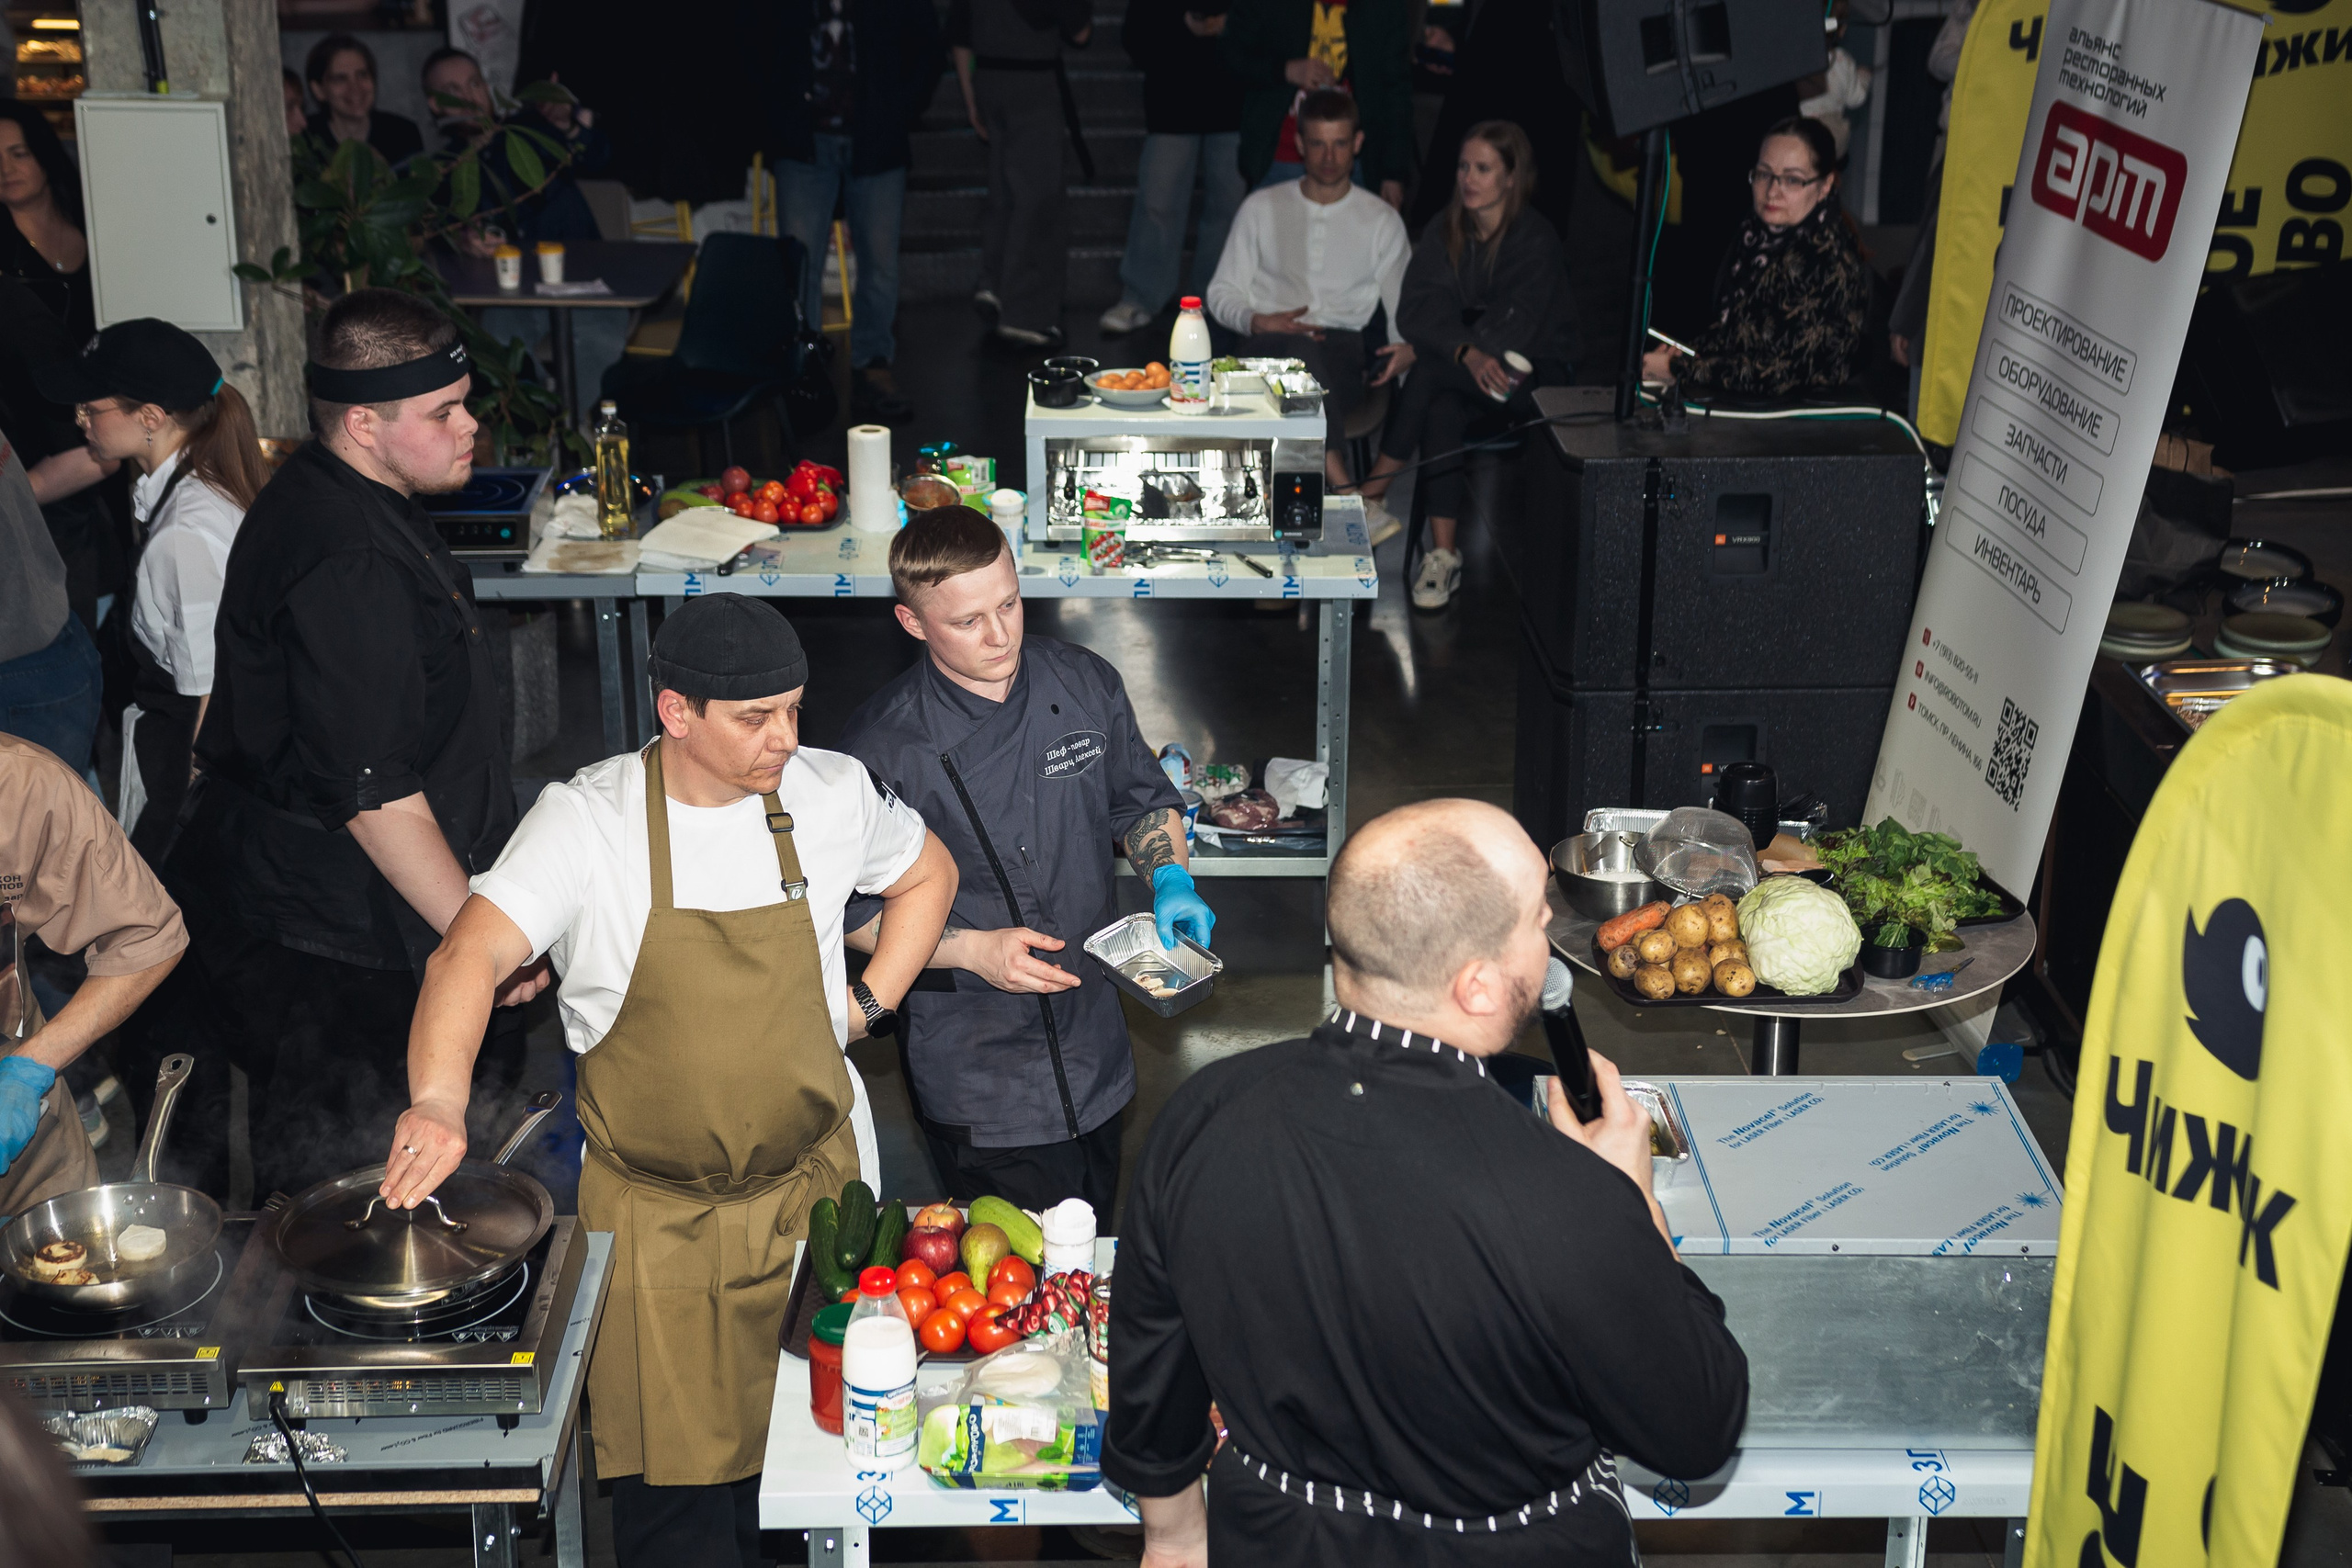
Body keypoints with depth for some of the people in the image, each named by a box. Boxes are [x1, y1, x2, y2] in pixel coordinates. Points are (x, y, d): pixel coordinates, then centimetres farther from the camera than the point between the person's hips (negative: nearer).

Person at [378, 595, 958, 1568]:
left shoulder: (829, 794, -4)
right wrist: (438, 1100, -44)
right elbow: (471, 955, -26)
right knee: (676, 1481, 2)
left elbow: (926, 873, 16)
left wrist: (867, 1005, 4)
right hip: (656, 1220, -3)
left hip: (816, 1190, 3)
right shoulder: (588, 821, -14)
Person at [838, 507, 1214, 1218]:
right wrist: (973, 950, -21)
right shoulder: (883, 746, -17)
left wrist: (1171, 880, -7)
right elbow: (853, 913, -9)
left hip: (1095, 1060, 4)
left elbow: (1143, 800, 12)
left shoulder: (1087, 685, -4)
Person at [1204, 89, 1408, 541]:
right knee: (1301, 350, -39)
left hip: (1342, 355, 0)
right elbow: (1222, 292, 16)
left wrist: (1409, 346, -11)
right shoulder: (1262, 208, 17)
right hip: (1268, 353, 0)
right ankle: (1349, 492, -51)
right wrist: (1257, 321, -6)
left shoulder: (1381, 220, 17)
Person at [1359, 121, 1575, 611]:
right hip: (1459, 372, 5)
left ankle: (1371, 497, -23)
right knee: (1442, 411, -30)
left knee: (1433, 373, -30)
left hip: (1533, 376, -5)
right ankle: (1443, 554, -30)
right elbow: (1415, 309, -8)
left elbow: (1512, 328, -20)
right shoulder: (1444, 233, 3)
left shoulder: (1537, 240, -12)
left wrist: (1424, 354, -24)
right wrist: (1466, 354, -28)